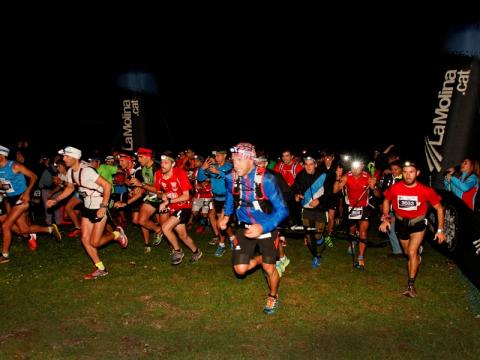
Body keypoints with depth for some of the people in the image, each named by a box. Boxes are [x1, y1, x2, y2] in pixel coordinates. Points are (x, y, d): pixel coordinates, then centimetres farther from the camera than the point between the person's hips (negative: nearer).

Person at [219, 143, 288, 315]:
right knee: (241, 269, -2)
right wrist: (226, 215, 3)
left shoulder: (266, 180, -28)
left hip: (266, 227, -3)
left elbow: (282, 210, -25)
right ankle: (260, 258, 32)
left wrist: (262, 227, -37)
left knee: (269, 268, 6)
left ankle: (273, 297, 37)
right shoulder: (231, 178, -15)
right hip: (245, 227, 3)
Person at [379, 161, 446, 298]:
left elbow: (439, 208, -8)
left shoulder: (426, 191, -24)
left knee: (412, 252, -16)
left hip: (418, 224, -3)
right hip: (401, 223, 3)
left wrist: (440, 230, -8)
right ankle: (417, 258, 55)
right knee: (408, 253, 18)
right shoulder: (394, 188, -20)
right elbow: (387, 201, 3)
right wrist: (385, 218, -6)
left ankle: (411, 285, -3)